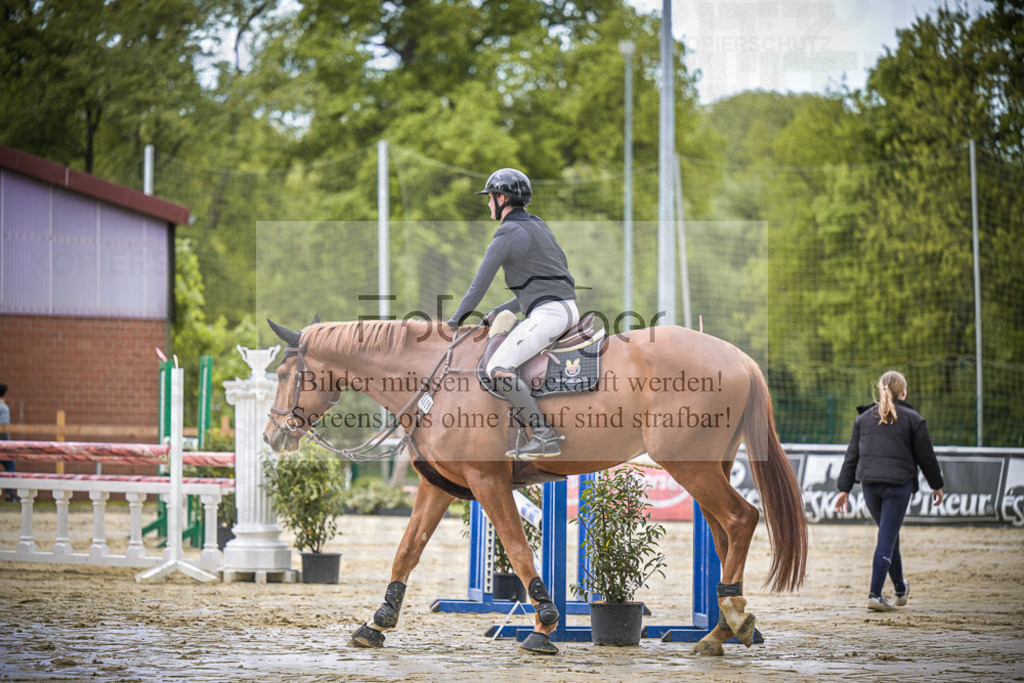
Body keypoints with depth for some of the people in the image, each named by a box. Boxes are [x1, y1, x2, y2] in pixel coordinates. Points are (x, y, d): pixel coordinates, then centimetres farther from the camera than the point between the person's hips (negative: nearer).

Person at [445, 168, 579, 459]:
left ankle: (544, 436, -23)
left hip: (547, 313, -10)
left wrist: (456, 319, 7)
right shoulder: (539, 227, 23)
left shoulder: (508, 233, -7)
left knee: (498, 369, -15)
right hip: (569, 309, 10)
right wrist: (500, 311, 27)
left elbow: (481, 282, -5)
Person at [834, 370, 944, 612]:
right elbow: (926, 457, 2)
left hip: (870, 485, 4)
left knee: (889, 535, 20)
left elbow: (851, 456, 10)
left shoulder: (864, 418, 11)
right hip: (898, 484, -4)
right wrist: (936, 485, 15)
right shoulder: (912, 420, -1)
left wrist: (845, 489, 12)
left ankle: (901, 589, 33)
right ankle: (875, 594, -11)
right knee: (887, 539, -4)